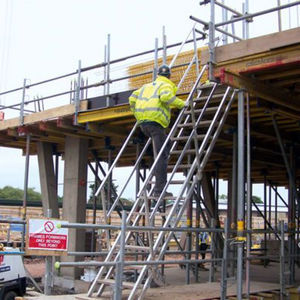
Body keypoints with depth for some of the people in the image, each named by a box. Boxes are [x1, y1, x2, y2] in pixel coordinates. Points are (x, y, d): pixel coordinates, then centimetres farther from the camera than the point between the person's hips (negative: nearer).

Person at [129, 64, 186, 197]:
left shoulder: (147, 86, 27)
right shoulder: (166, 86, 6)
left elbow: (132, 98, 24)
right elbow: (166, 97, -18)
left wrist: (138, 116, 31)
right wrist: (181, 104, -6)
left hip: (143, 123, 7)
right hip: (155, 122, -7)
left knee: (166, 142, 30)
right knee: (162, 156, -7)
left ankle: (157, 170, 21)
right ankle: (159, 189, -12)